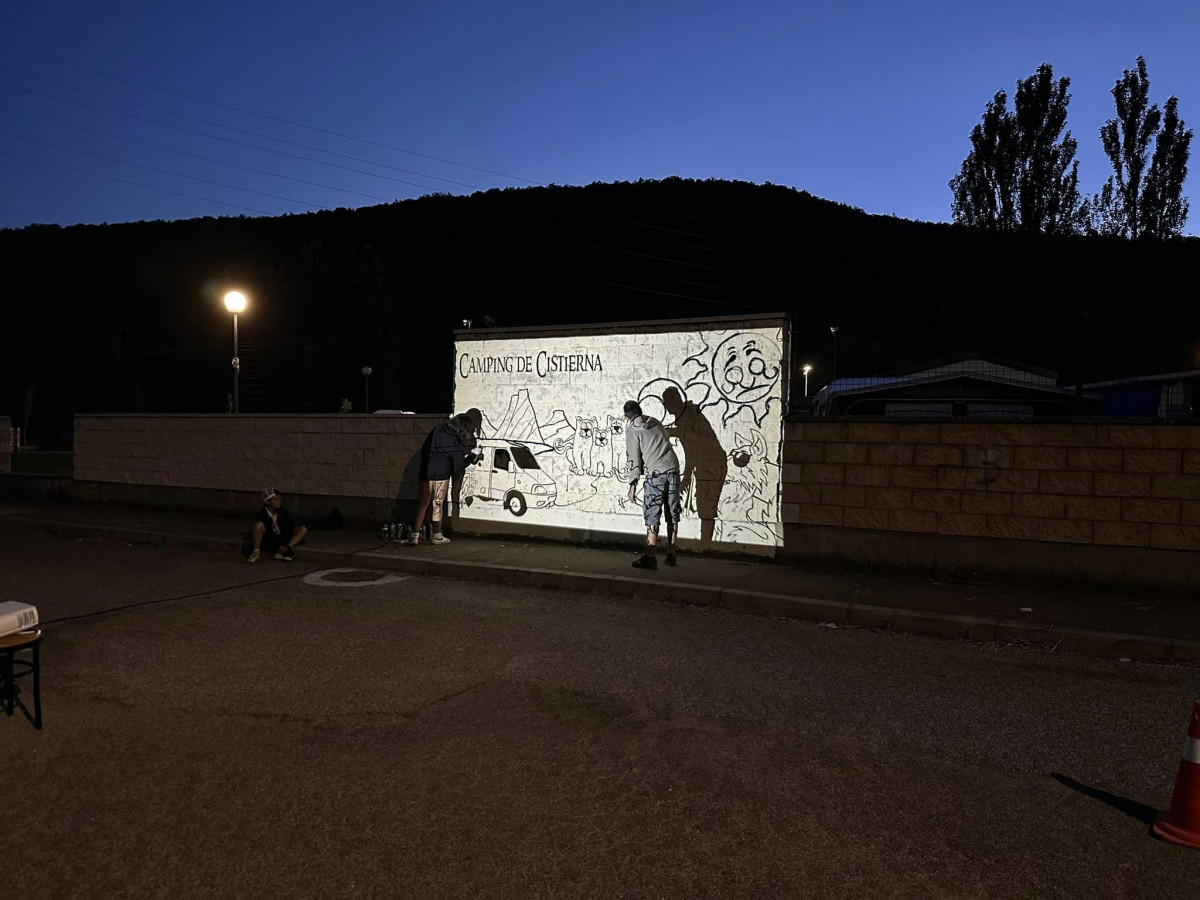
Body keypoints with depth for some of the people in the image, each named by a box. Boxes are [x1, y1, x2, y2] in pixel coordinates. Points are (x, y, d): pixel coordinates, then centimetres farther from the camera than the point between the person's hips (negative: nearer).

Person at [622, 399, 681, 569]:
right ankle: (671, 555, 17)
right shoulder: (656, 423, 17)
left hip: (655, 473, -6)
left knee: (652, 515, -5)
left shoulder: (632, 431, 1)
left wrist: (632, 485, -1)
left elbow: (634, 459, -3)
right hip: (673, 469, 6)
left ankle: (651, 557, -10)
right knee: (672, 514, 11)